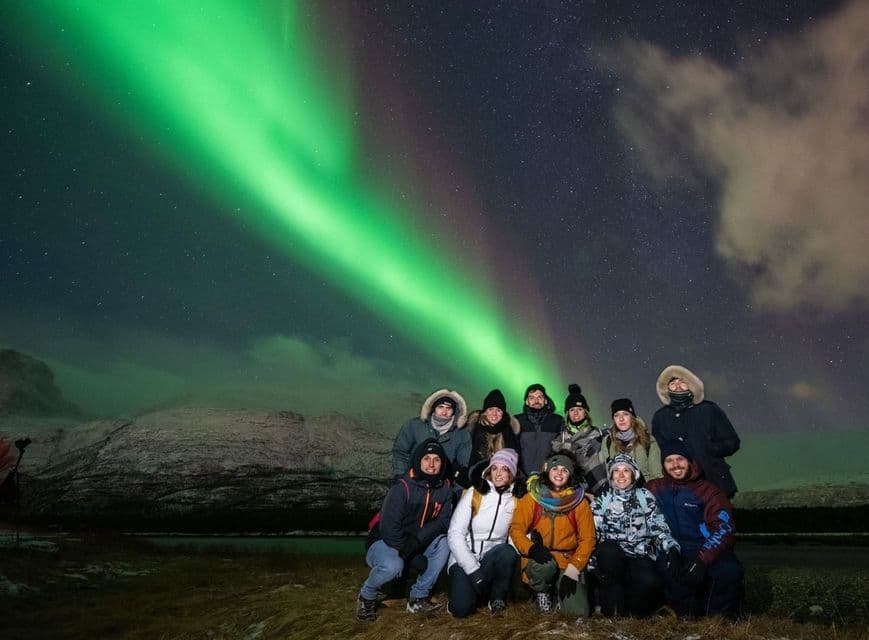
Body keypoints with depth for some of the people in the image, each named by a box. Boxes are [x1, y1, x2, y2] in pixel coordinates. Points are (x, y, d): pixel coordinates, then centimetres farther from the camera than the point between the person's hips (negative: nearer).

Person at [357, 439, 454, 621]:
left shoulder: (444, 488, -6)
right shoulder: (401, 488, -24)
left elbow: (444, 520, -10)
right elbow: (389, 530, -25)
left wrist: (418, 540, -26)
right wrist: (414, 557, -23)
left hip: (416, 545, 6)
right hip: (384, 543, -5)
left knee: (443, 542, -19)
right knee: (393, 565, -35)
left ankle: (418, 597, -4)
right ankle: (366, 595, -2)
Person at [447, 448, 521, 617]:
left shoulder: (515, 500, 0)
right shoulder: (474, 494, -8)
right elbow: (455, 534, -11)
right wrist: (473, 570, -17)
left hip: (494, 559, 2)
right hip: (464, 559, -2)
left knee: (507, 552, -31)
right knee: (462, 608, -23)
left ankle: (497, 598, -4)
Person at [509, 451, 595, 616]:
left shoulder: (579, 501, 0)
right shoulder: (531, 498, -2)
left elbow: (587, 539, -1)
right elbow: (516, 529, -6)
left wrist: (572, 571, -11)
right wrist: (531, 549, -26)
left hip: (569, 561, 1)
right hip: (540, 559, -1)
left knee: (579, 612, -15)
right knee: (545, 565, -34)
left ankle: (559, 592, 20)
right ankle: (542, 592, 1)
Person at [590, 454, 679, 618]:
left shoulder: (645, 497, 11)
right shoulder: (602, 500, 9)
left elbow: (659, 527, 5)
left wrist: (672, 548, -15)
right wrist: (593, 564, -12)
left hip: (640, 554, 0)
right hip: (610, 556, 0)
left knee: (650, 582, -31)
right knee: (607, 550, -35)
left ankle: (629, 609, 2)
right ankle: (614, 607, -14)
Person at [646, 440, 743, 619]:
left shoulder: (708, 490, 5)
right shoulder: (654, 489, 11)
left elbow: (725, 527, -8)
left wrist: (702, 559, -23)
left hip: (707, 552, 0)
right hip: (673, 554, 0)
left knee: (730, 570, -30)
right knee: (666, 569, -32)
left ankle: (721, 618, -4)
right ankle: (687, 618, -7)